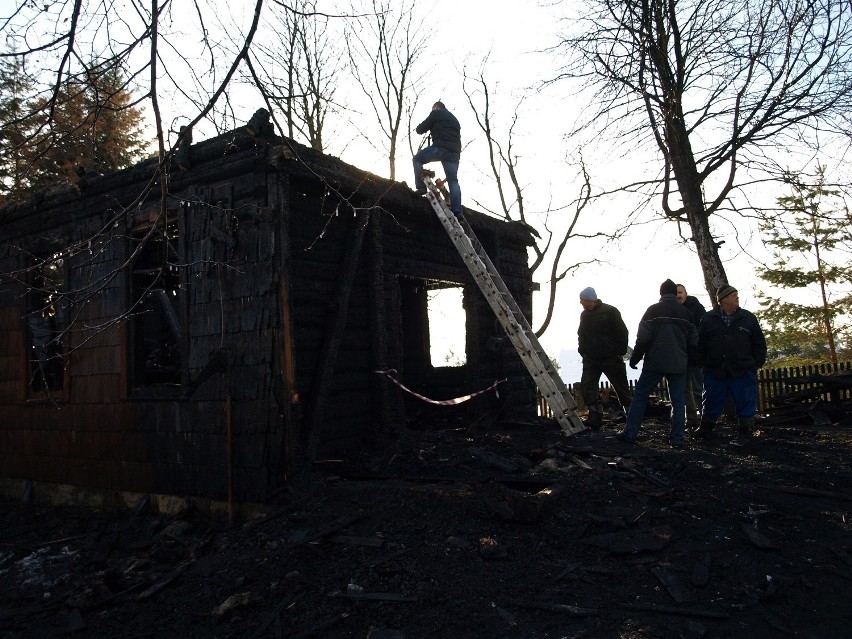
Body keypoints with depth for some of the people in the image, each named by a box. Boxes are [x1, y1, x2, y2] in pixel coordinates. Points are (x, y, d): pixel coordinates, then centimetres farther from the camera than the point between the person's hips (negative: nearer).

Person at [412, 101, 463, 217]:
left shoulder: (436, 113, 12)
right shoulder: (454, 119, 34)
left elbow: (420, 129, 9)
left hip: (440, 147, -6)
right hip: (454, 153, 6)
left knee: (418, 159, 16)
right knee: (453, 181, 1)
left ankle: (421, 187, 0)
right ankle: (457, 210, -13)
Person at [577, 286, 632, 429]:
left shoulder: (610, 311, -9)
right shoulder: (584, 315, 8)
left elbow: (622, 333, -8)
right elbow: (581, 335, 20)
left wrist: (620, 352, -11)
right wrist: (582, 351, 9)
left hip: (611, 358, -4)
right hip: (591, 359, 5)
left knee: (621, 387, 8)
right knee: (587, 385, -11)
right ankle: (595, 416, -8)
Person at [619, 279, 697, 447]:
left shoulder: (653, 310, -4)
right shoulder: (686, 313, 7)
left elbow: (643, 338, -9)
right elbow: (693, 342, 11)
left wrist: (634, 358, 0)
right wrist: (688, 361, 22)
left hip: (655, 363, -2)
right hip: (678, 364, 3)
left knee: (640, 396, 6)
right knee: (678, 402, 7)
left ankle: (630, 433, 4)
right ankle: (677, 439, 6)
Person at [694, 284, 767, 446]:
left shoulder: (748, 318, 4)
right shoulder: (708, 319, 1)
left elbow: (759, 343, 7)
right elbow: (700, 344, 3)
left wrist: (757, 363, 1)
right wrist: (703, 363, -1)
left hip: (743, 372, 0)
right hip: (715, 372, 0)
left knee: (745, 404, 4)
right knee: (711, 403, 11)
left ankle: (745, 433, 18)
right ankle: (705, 430, 29)